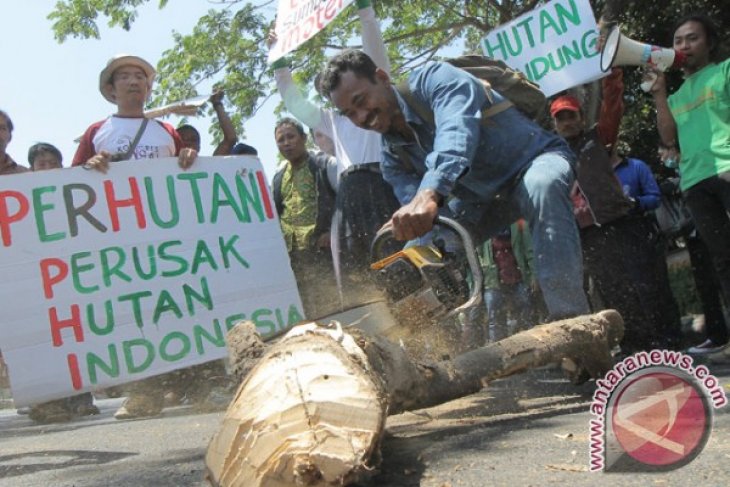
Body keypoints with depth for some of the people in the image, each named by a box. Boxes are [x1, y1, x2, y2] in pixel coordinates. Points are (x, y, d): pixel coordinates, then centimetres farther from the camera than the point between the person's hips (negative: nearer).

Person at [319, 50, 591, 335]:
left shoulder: (433, 79, -24)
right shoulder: (392, 157, -5)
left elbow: (457, 129, -46)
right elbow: (419, 219, -18)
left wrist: (428, 194, -64)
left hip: (537, 160, -7)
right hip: (483, 199, 7)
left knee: (541, 187, -42)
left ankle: (572, 322, -40)